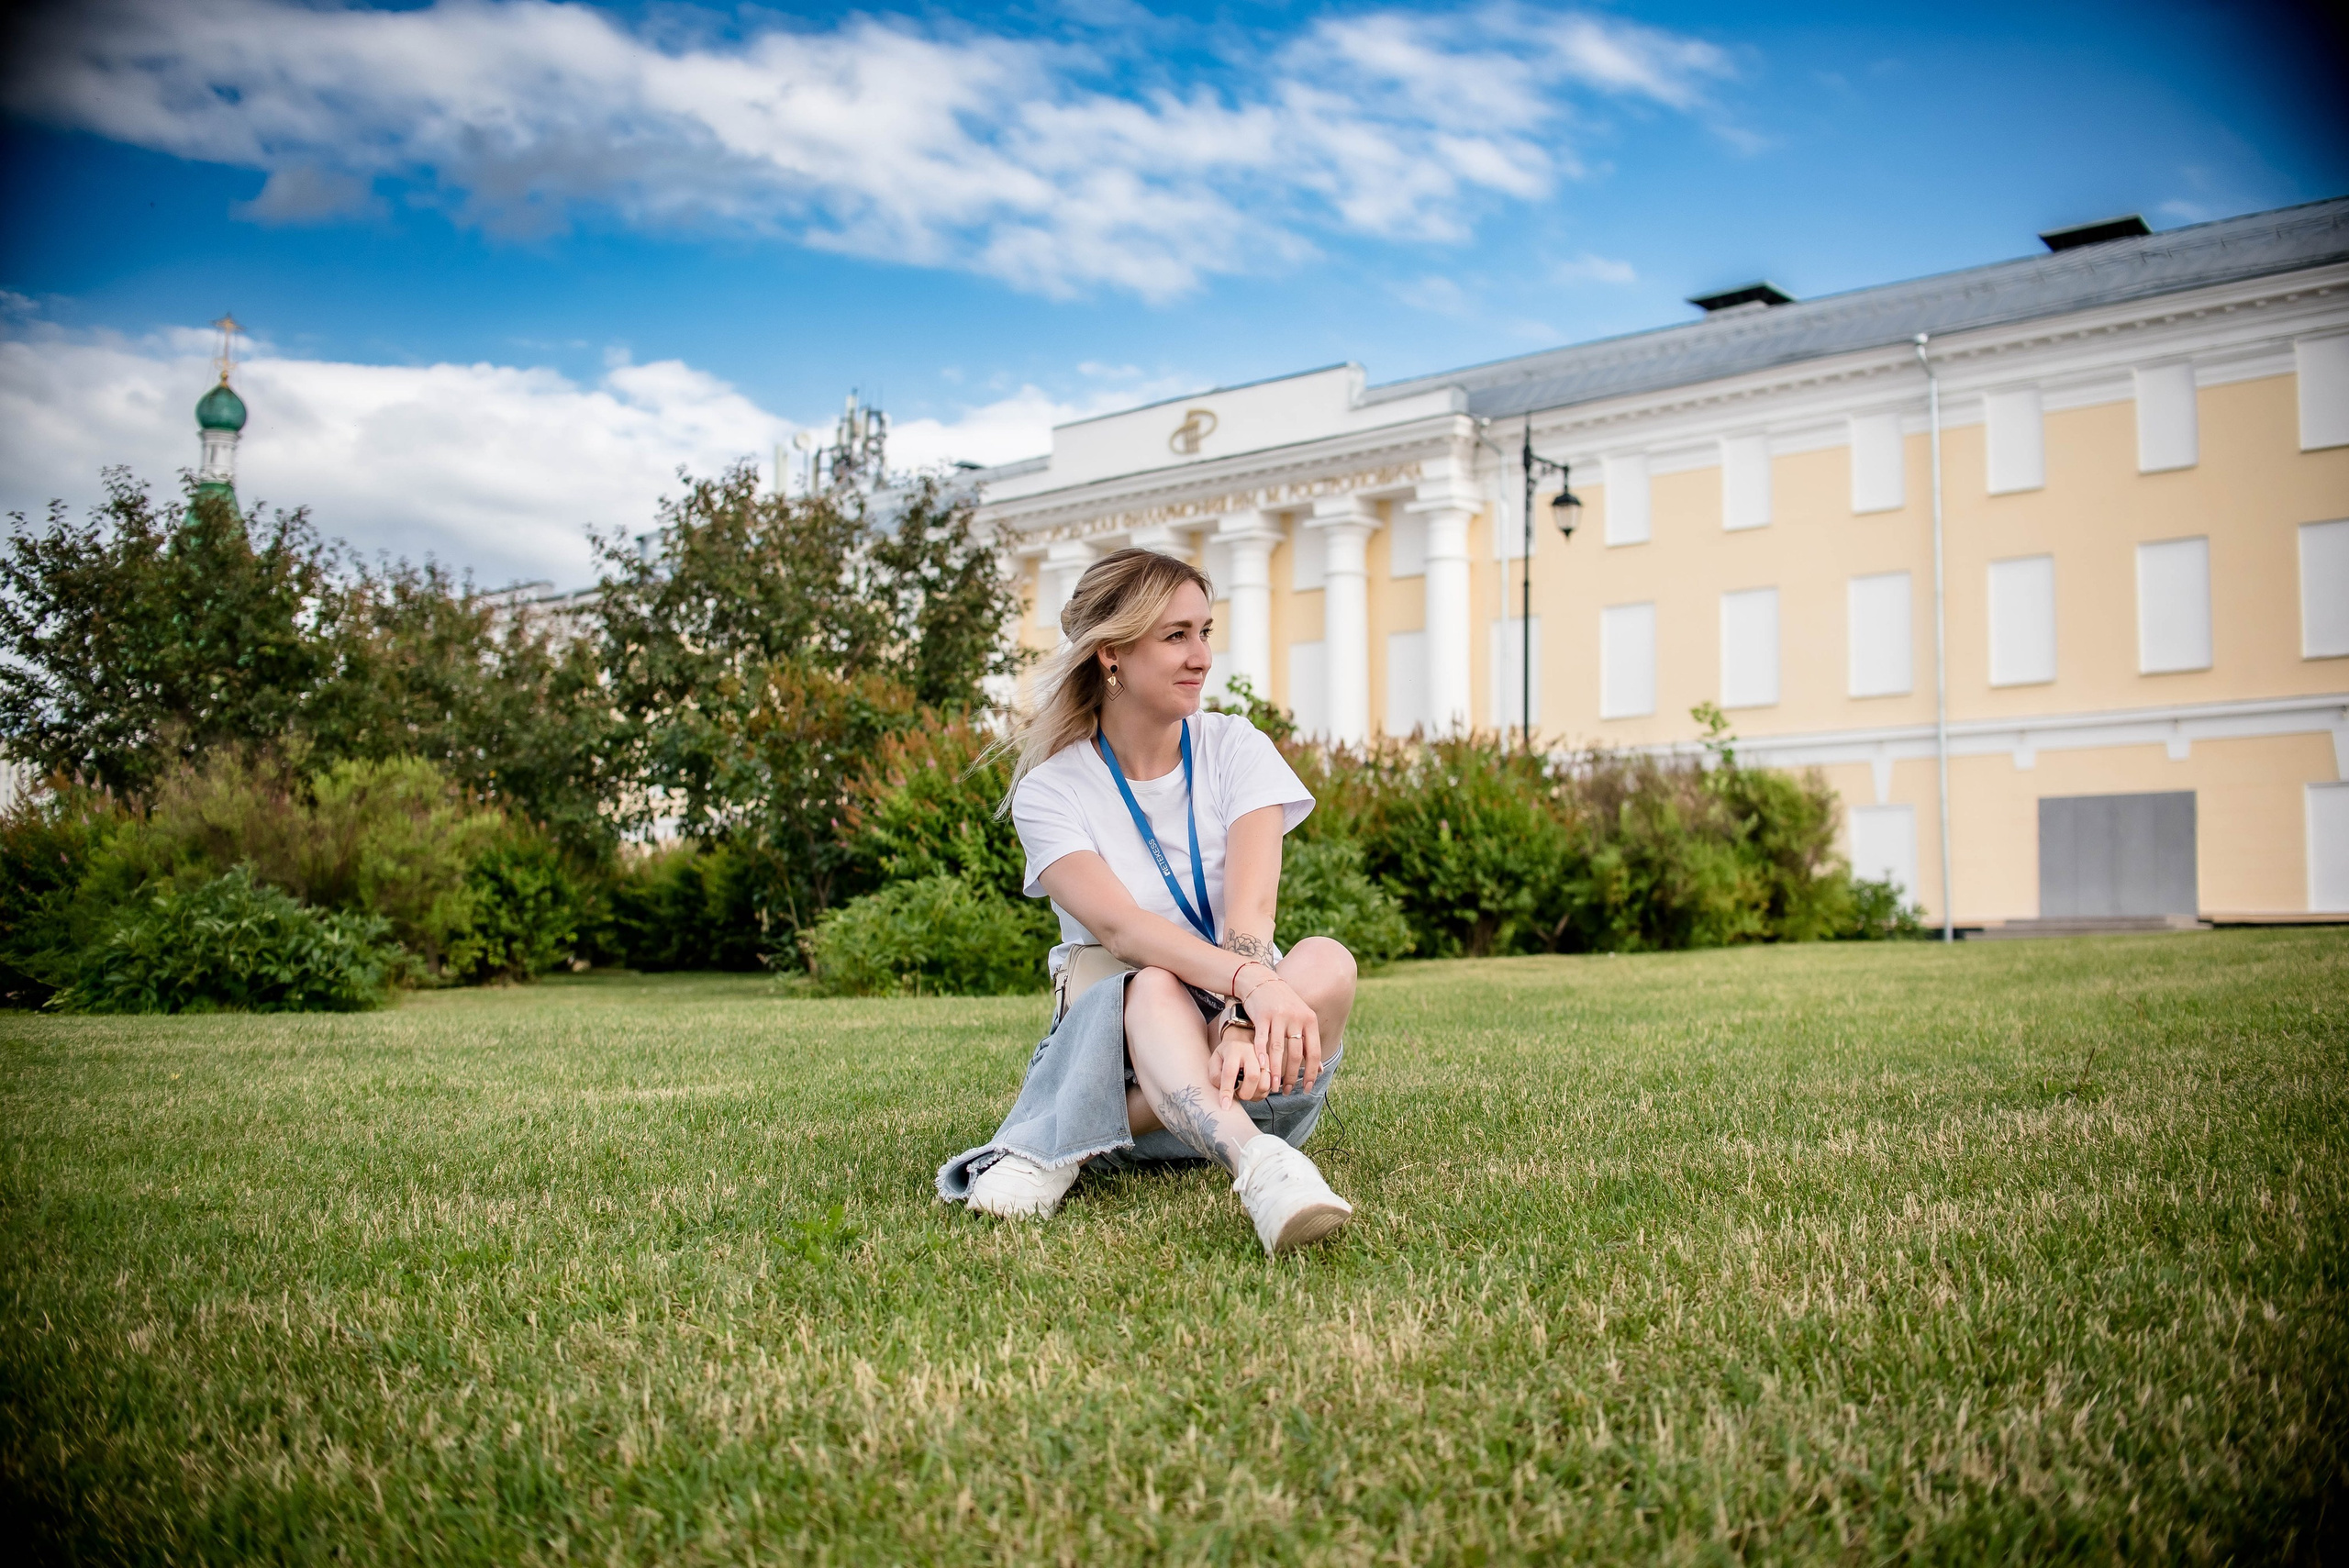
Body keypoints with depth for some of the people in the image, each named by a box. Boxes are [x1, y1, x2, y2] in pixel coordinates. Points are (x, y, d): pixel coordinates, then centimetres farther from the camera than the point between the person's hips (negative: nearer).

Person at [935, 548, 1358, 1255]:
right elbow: (1119, 927, -24)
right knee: (1151, 985, -35)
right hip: (1117, 1033, -2)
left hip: (1246, 1015, 2)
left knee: (1326, 963, -31)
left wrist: (1242, 1024, -39)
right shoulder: (1049, 791, -5)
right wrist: (1250, 981, -44)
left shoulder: (1234, 748, 1)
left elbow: (1250, 907, -17)